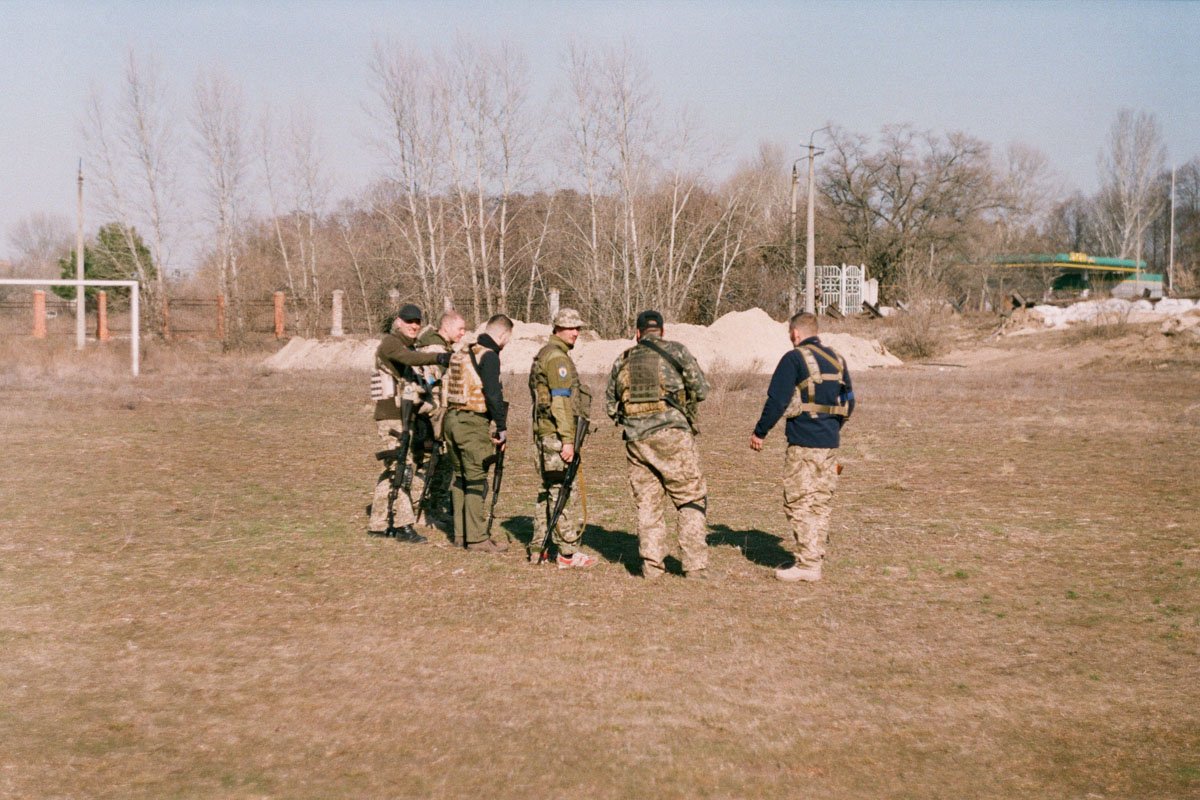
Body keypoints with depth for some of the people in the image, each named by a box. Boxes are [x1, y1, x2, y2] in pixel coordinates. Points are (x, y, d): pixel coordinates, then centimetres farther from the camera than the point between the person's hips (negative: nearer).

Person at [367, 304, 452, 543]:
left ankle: (379, 523, 17)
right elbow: (408, 358, -31)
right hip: (391, 417, -9)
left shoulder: (408, 346, 20)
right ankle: (403, 525, -11)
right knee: (402, 467, -12)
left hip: (403, 416, 9)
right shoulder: (389, 343, -9)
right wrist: (437, 358, -44)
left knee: (393, 469, 11)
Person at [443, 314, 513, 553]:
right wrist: (502, 427, -14)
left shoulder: (461, 353, 15)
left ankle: (461, 533, 21)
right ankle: (477, 538, -2)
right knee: (476, 481, -4)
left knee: (459, 478, 15)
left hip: (452, 419, 8)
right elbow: (493, 394, -19)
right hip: (474, 424, -8)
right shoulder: (488, 356, -12)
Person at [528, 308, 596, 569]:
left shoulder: (543, 354, 20)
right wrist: (567, 439, -22)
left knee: (548, 489, 15)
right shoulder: (558, 357, -12)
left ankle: (538, 548, 18)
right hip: (556, 434, -10)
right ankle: (567, 553, -6)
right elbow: (561, 402, -20)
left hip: (542, 431, 10)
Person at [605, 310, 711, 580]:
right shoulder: (675, 350, 2)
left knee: (647, 503, 11)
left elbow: (610, 405, 17)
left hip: (636, 439, 4)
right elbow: (701, 389, 1)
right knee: (692, 498, 3)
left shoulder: (622, 360, 12)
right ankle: (695, 565, -4)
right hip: (671, 435, -3)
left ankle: (651, 565, 11)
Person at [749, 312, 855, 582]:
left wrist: (760, 432, -2)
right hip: (830, 443, 7)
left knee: (799, 503, -2)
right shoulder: (836, 359, 13)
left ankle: (807, 565, -4)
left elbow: (776, 400, -12)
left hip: (803, 443, -7)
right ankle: (816, 559, 16)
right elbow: (849, 402, 20)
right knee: (821, 502, 12)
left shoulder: (794, 359, -8)